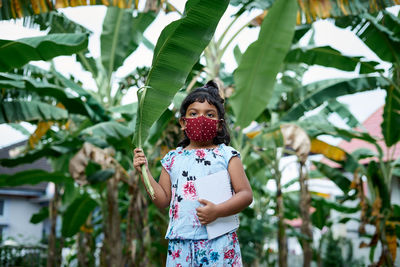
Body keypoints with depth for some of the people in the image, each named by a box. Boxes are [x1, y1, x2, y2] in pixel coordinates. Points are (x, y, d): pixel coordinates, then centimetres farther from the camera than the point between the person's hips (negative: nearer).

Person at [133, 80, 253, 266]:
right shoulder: (173, 158, 11)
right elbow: (163, 200, 11)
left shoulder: (227, 155, 1)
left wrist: (217, 211, -17)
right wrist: (144, 171, 3)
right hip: (181, 243, 3)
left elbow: (246, 194, -3)